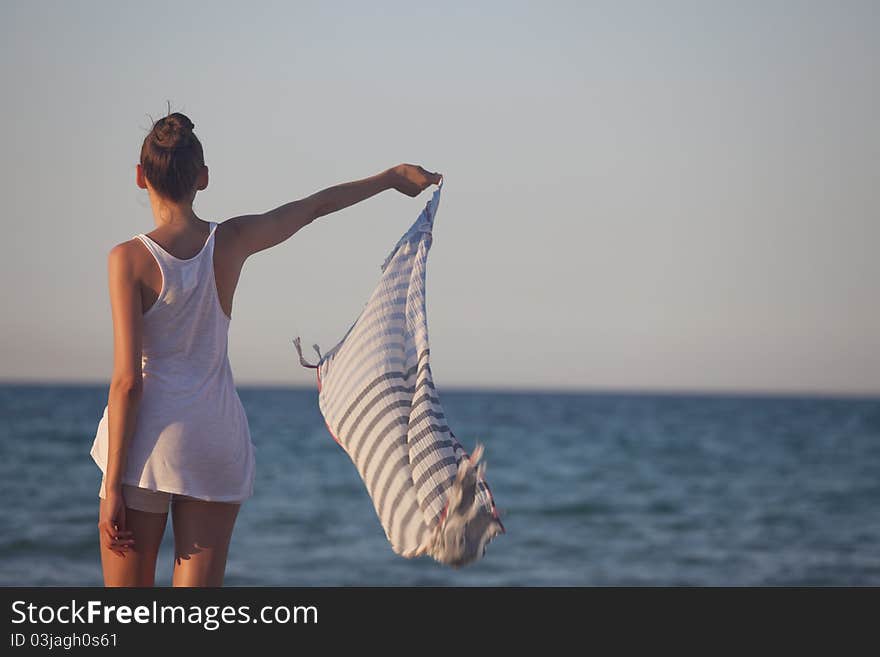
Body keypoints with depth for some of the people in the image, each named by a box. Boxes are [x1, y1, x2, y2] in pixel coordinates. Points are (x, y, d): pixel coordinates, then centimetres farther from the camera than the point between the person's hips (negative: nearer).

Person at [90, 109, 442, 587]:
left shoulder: (129, 259, -11)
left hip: (148, 441, -3)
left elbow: (127, 380, -14)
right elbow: (316, 206, 16)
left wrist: (114, 485, -10)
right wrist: (394, 176, 32)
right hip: (217, 439, 3)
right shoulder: (231, 242, -1)